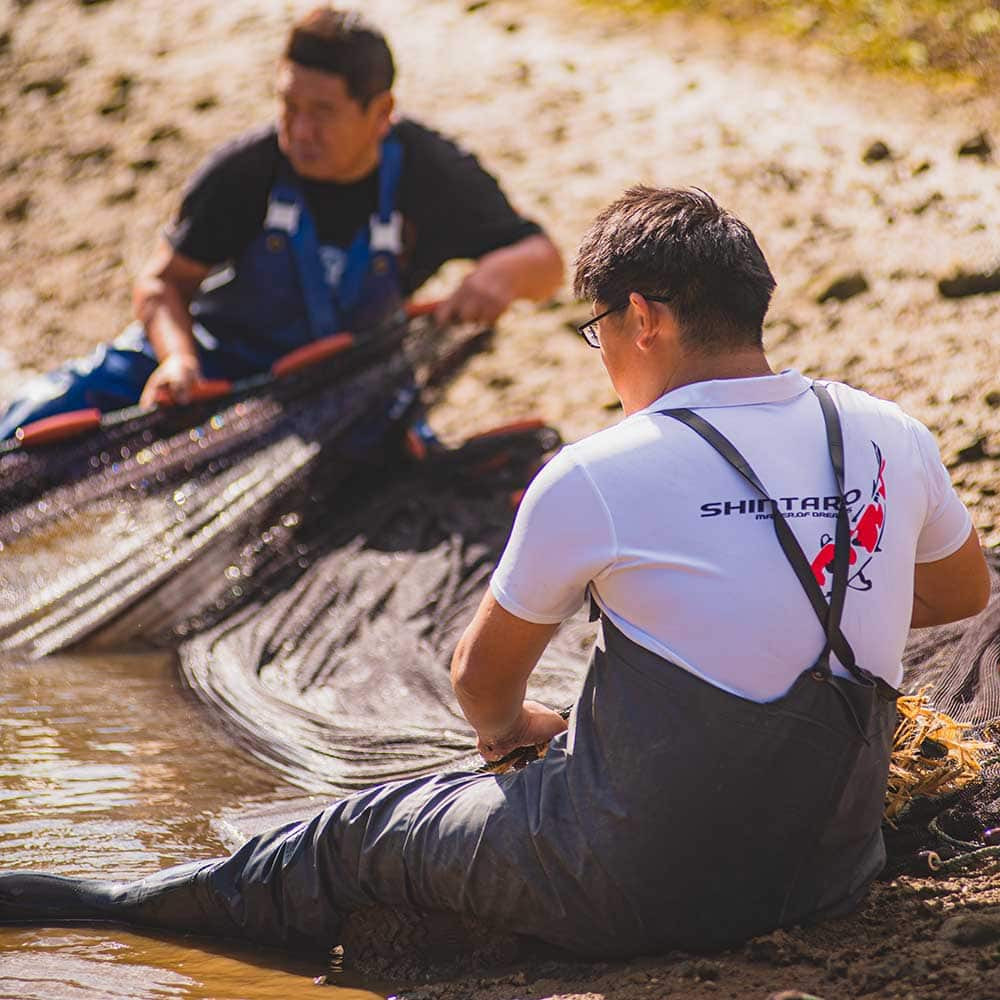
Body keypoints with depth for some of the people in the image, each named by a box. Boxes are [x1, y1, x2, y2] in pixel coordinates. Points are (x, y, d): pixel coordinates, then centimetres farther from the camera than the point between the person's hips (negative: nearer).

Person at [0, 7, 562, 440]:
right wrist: (178, 358, -32)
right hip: (213, 355, -1)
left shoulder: (430, 177, -17)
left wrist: (502, 272, -37)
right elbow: (164, 281, -10)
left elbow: (545, 261, -11)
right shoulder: (246, 170, -19)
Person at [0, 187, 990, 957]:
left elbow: (481, 675, 4)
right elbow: (963, 590, 21)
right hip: (833, 866, 5)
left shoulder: (594, 477, -14)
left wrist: (503, 725, 26)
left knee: (355, 837, 17)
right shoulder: (892, 438, -2)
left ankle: (125, 904, 36)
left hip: (642, 892, -5)